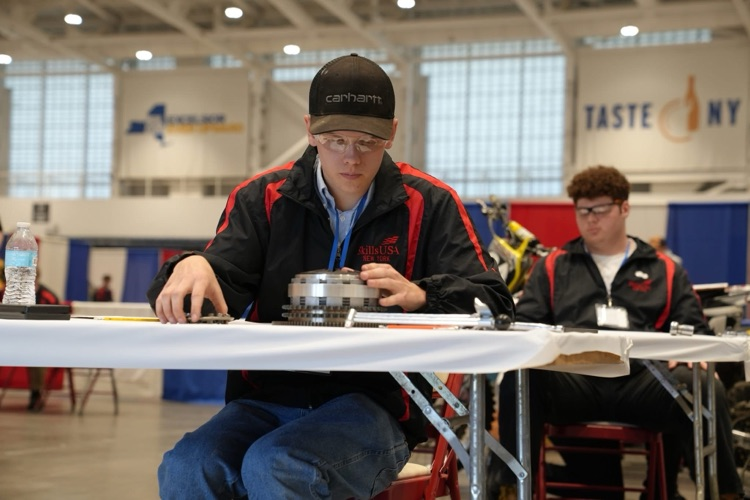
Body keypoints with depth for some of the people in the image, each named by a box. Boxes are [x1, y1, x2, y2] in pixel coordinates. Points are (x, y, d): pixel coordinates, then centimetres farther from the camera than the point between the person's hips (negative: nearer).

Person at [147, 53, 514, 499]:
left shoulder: (429, 204, 5)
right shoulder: (263, 197, 10)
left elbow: (494, 304, 1)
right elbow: (222, 285, 0)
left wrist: (420, 296, -19)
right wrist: (193, 268, -26)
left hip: (374, 401, -2)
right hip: (266, 400, 3)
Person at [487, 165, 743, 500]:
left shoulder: (665, 271, 23)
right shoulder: (554, 267, 24)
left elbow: (694, 330, 17)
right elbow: (525, 323, 17)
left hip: (640, 381, 0)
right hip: (572, 379, 0)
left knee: (706, 388, -32)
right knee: (519, 377, -35)